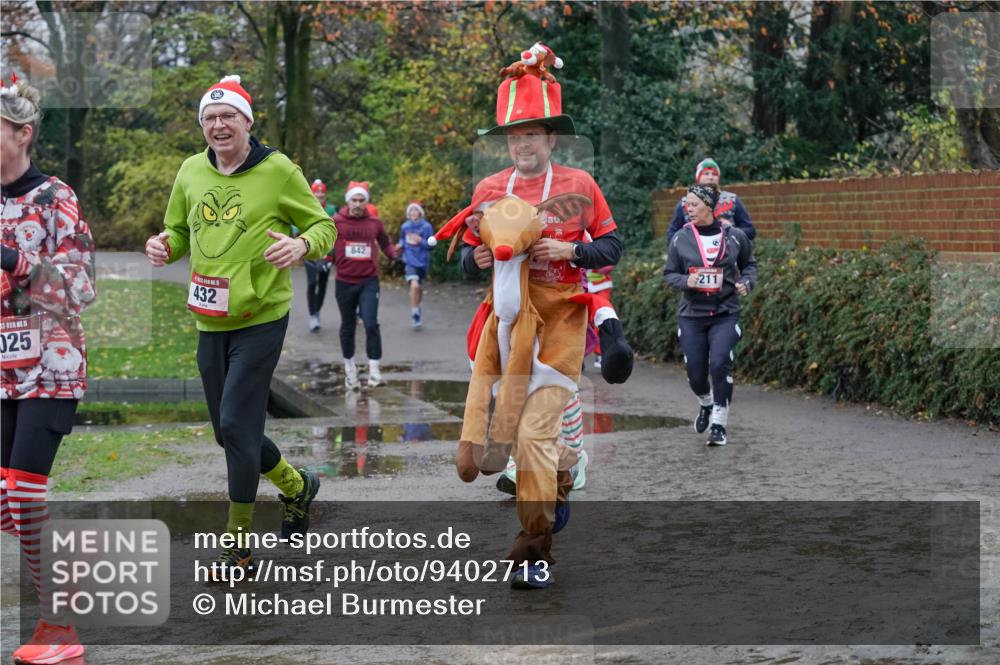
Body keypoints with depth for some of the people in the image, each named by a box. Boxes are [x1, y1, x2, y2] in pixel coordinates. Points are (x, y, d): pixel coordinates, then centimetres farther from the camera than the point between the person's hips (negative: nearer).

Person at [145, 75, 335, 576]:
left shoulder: (279, 170, -7)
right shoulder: (191, 172, 6)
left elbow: (324, 226, -1)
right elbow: (179, 231, 18)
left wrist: (302, 245, -22)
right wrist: (164, 246, -5)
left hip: (261, 318, -6)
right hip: (211, 321, 6)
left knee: (236, 425, -11)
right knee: (232, 433, 13)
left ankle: (239, 543, 2)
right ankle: (297, 487, 40)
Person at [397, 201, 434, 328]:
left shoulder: (427, 227, -7)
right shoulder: (405, 226, 1)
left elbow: (431, 245, -5)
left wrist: (421, 241, -22)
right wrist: (401, 245, -3)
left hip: (422, 261, 1)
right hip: (409, 260, -1)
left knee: (418, 287, 16)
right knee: (414, 285, -21)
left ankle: (416, 309, 40)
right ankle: (415, 312, -11)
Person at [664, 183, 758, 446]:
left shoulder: (734, 236, -2)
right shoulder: (681, 238, -1)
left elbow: (749, 264, 15)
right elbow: (669, 273, 7)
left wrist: (747, 282, -4)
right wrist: (685, 281, -13)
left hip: (725, 313, -2)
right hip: (691, 315, 2)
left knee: (720, 363, -19)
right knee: (695, 372, 3)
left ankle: (719, 424, -6)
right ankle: (706, 404, 39)